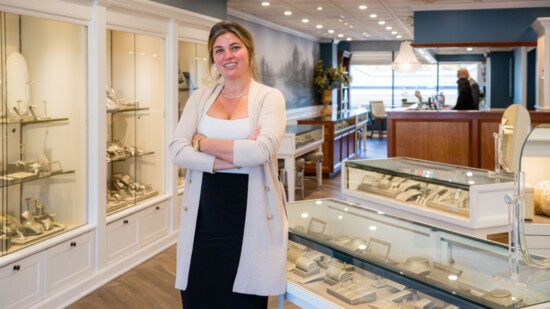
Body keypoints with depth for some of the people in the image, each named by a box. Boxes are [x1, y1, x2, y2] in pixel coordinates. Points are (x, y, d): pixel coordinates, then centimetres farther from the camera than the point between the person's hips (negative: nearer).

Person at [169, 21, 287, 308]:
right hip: (204, 218, 3)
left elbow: (261, 151, -19)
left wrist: (202, 142, -9)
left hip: (249, 218, -3)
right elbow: (177, 151, -4)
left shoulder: (269, 97, -2)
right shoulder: (201, 97, 8)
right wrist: (237, 156, -15)